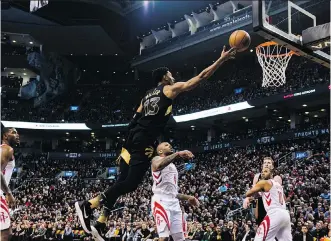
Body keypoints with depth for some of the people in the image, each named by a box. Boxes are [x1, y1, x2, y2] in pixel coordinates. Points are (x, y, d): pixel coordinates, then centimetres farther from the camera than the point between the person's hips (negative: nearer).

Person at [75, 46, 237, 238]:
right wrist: (222, 59, 9)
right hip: (146, 141, -9)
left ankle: (100, 224, 4)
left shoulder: (148, 95, 27)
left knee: (123, 182, 8)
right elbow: (201, 77, 3)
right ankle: (88, 205, -19)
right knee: (131, 183, -10)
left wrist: (126, 147, 22)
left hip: (134, 139, 9)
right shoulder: (171, 88, 5)